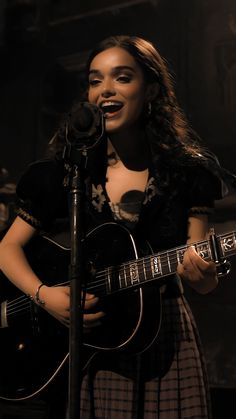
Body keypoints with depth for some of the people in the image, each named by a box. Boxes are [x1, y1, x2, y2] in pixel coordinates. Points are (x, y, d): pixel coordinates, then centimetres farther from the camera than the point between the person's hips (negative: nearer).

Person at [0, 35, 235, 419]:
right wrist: (44, 295, -14)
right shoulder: (66, 171, -2)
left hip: (165, 339, -1)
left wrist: (202, 275, -27)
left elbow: (204, 283, -3)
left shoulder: (187, 170, -4)